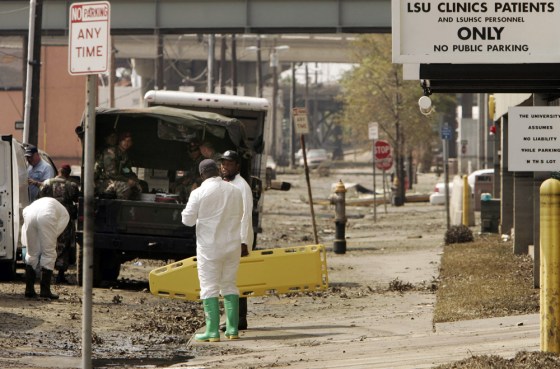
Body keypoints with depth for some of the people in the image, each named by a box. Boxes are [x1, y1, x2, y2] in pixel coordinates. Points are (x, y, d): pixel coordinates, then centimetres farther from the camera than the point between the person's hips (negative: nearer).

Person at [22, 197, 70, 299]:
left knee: (32, 253, 16)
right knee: (48, 254, 8)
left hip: (30, 215, 4)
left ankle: (29, 290, 16)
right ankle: (45, 291, 4)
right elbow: (58, 229, 20)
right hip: (47, 216, -4)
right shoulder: (64, 213, 34)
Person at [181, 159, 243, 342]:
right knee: (230, 285, 13)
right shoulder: (235, 191, 3)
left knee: (209, 287, 0)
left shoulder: (199, 193, -12)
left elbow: (188, 220, -8)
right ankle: (232, 329, 11)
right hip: (232, 244, 4)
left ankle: (213, 331, -5)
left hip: (210, 246, -4)